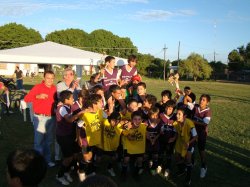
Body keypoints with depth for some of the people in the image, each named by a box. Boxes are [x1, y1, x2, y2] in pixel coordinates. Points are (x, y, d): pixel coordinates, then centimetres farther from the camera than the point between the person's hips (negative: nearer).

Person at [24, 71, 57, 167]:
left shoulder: (54, 88, 6)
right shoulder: (38, 87, -8)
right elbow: (26, 98, -14)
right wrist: (37, 96, -27)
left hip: (51, 118, 5)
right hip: (40, 117, -5)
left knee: (49, 140, 14)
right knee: (39, 140, 0)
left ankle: (47, 159, 28)